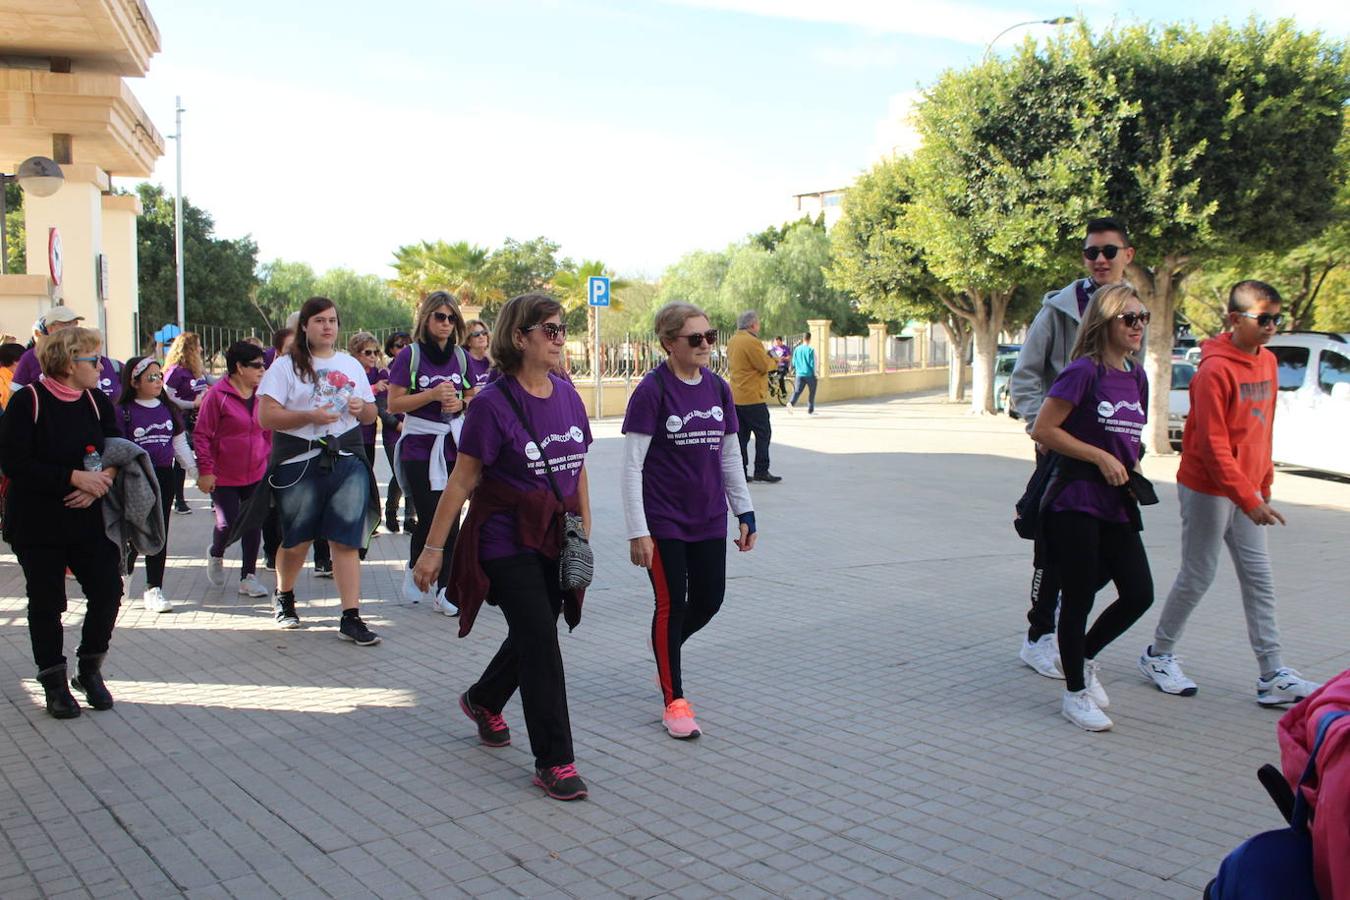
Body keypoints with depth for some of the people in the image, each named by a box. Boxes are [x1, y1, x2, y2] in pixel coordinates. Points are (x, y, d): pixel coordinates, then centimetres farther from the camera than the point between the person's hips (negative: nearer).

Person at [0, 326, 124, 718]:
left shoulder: (97, 400, 5)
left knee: (108, 590, -2)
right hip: (38, 525, -4)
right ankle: (54, 683, 22)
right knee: (46, 603, 6)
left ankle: (90, 671, 19)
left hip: (90, 520, 4)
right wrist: (75, 477, -21)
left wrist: (101, 481, -15)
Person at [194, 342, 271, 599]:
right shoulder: (217, 395, -11)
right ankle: (216, 554, 27)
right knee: (228, 524, -7)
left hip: (256, 474, 5)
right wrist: (205, 470, -13)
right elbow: (202, 435, -10)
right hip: (223, 477, -5)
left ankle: (249, 577, 16)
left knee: (254, 525, 6)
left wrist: (270, 460, 11)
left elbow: (269, 430, 16)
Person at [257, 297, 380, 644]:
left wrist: (362, 408, -2)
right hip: (300, 463, -2)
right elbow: (267, 416, -7)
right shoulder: (286, 366, 3)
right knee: (296, 541, 8)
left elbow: (370, 415, 21)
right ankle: (283, 596, 35)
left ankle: (351, 617, -3)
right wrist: (311, 415, -18)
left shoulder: (351, 365, 17)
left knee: (346, 541, -5)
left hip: (347, 461, 2)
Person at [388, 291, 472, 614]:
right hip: (419, 444, -3)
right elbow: (394, 404, -7)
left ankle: (443, 591, 7)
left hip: (453, 443, 4)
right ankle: (413, 569, 24)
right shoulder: (410, 355, -3)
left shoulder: (461, 356, 8)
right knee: (429, 516, -6)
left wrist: (460, 403, -4)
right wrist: (432, 395, -17)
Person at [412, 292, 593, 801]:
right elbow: (462, 480, -10)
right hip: (508, 540, -6)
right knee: (541, 643, -8)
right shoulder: (493, 402, -14)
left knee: (530, 636, 17)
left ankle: (483, 701, 46)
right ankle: (553, 761, 4)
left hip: (556, 539, 6)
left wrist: (584, 527, 13)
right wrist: (433, 547, -9)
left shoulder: (567, 396, 4)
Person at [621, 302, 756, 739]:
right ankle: (673, 700, 17)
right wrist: (637, 531, -16)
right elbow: (632, 466, -13)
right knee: (672, 603, 0)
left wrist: (745, 512, 10)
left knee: (709, 601, 11)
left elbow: (730, 457, 12)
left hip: (709, 519, 6)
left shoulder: (718, 388, 4)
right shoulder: (651, 391, -13)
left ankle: (665, 650, 42)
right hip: (664, 521, -6)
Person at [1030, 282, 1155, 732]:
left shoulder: (1136, 375, 11)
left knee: (1139, 594, 4)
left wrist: (1129, 468, 8)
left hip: (1118, 503, 7)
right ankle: (1075, 693, 17)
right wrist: (1099, 456, -16)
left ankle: (1086, 656, 30)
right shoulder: (1084, 372, -12)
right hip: (1077, 501, -7)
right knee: (1079, 599, 1)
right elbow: (1043, 430, -15)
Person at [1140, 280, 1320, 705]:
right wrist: (1249, 500, -23)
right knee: (1197, 577, 1)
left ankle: (1273, 675, 11)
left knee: (1259, 578, 7)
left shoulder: (1267, 361, 7)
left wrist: (1264, 486, 15)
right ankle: (1157, 655, 19)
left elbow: (1263, 431, 15)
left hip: (1245, 488, 8)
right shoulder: (1215, 370, -18)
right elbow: (1213, 445, -21)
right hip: (1208, 489, -8)